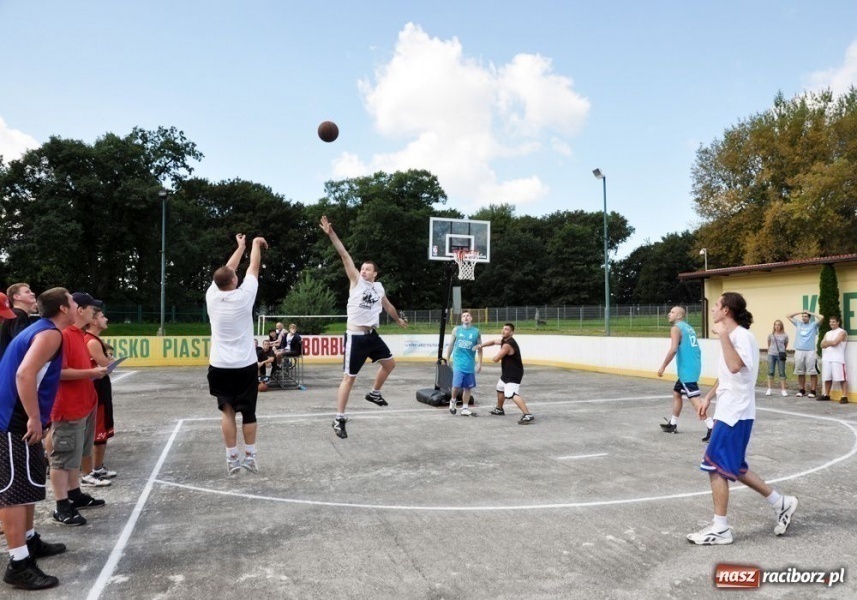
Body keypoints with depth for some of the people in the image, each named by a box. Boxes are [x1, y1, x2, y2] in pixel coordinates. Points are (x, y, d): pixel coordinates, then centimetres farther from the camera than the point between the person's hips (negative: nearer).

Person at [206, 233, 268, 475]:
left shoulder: (211, 296, -3)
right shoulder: (243, 295, -11)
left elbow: (226, 271, 12)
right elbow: (254, 267, 3)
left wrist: (240, 246, 25)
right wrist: (255, 244, 20)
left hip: (220, 366, 2)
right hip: (245, 365, -2)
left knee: (227, 412, 7)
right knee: (248, 412, 8)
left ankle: (232, 459, 8)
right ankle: (250, 457, 15)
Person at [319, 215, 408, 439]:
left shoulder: (379, 287, 10)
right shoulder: (357, 281, -5)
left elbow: (387, 305, 29)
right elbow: (345, 255, -13)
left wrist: (399, 320, 43)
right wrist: (331, 233, -20)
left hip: (372, 335, 7)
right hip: (355, 336, -6)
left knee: (389, 363, 16)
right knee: (349, 377, -6)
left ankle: (374, 393, 37)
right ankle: (339, 419, 1)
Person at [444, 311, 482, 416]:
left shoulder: (476, 331, 2)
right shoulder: (456, 330, 2)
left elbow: (479, 348, 6)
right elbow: (450, 345, 9)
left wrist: (479, 363, 2)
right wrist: (447, 360, 8)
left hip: (470, 364, 1)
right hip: (458, 362, -1)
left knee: (468, 387, 6)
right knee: (457, 385, -10)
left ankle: (465, 408, 17)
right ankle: (453, 400, 17)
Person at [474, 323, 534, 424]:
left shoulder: (508, 344, -24)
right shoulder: (504, 340, 8)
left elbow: (496, 359, -22)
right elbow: (493, 342, 25)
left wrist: (494, 357, 2)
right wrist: (481, 345, 15)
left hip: (513, 374, -11)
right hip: (507, 373, 11)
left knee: (512, 395, -26)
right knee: (500, 389, 30)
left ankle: (528, 415, -34)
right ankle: (499, 409, 52)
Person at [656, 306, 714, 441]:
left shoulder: (676, 328, -9)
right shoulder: (689, 327, 18)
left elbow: (673, 349, -21)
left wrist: (663, 367, -16)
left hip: (686, 369, -10)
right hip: (693, 367, 10)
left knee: (694, 399, -13)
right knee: (677, 392, 21)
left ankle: (712, 427, -21)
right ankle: (672, 424, 31)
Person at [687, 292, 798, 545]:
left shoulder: (742, 336, -17)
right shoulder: (731, 336, 14)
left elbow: (735, 367, -35)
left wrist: (723, 335, -31)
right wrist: (708, 397, 19)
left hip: (734, 414, -10)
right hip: (729, 412, 10)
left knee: (716, 467, -4)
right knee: (734, 467, 17)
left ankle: (720, 529, 7)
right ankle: (781, 503, 29)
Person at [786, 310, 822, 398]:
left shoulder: (813, 325, 6)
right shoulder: (798, 324, 15)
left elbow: (821, 317, -9)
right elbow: (788, 316, 20)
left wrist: (810, 313, 3)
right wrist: (799, 312, 13)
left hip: (811, 351, -3)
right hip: (799, 351, 4)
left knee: (813, 372, -5)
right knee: (800, 372, 8)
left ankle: (812, 391, -2)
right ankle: (801, 390, 16)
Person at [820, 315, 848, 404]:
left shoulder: (842, 332, 0)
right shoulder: (827, 333, 22)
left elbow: (835, 342, -14)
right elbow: (822, 345, 11)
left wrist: (827, 342, 4)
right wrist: (831, 343, -5)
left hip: (837, 359, -7)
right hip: (826, 358, 7)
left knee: (842, 378, -8)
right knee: (827, 378, 9)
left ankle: (844, 396, -9)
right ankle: (827, 395, 17)